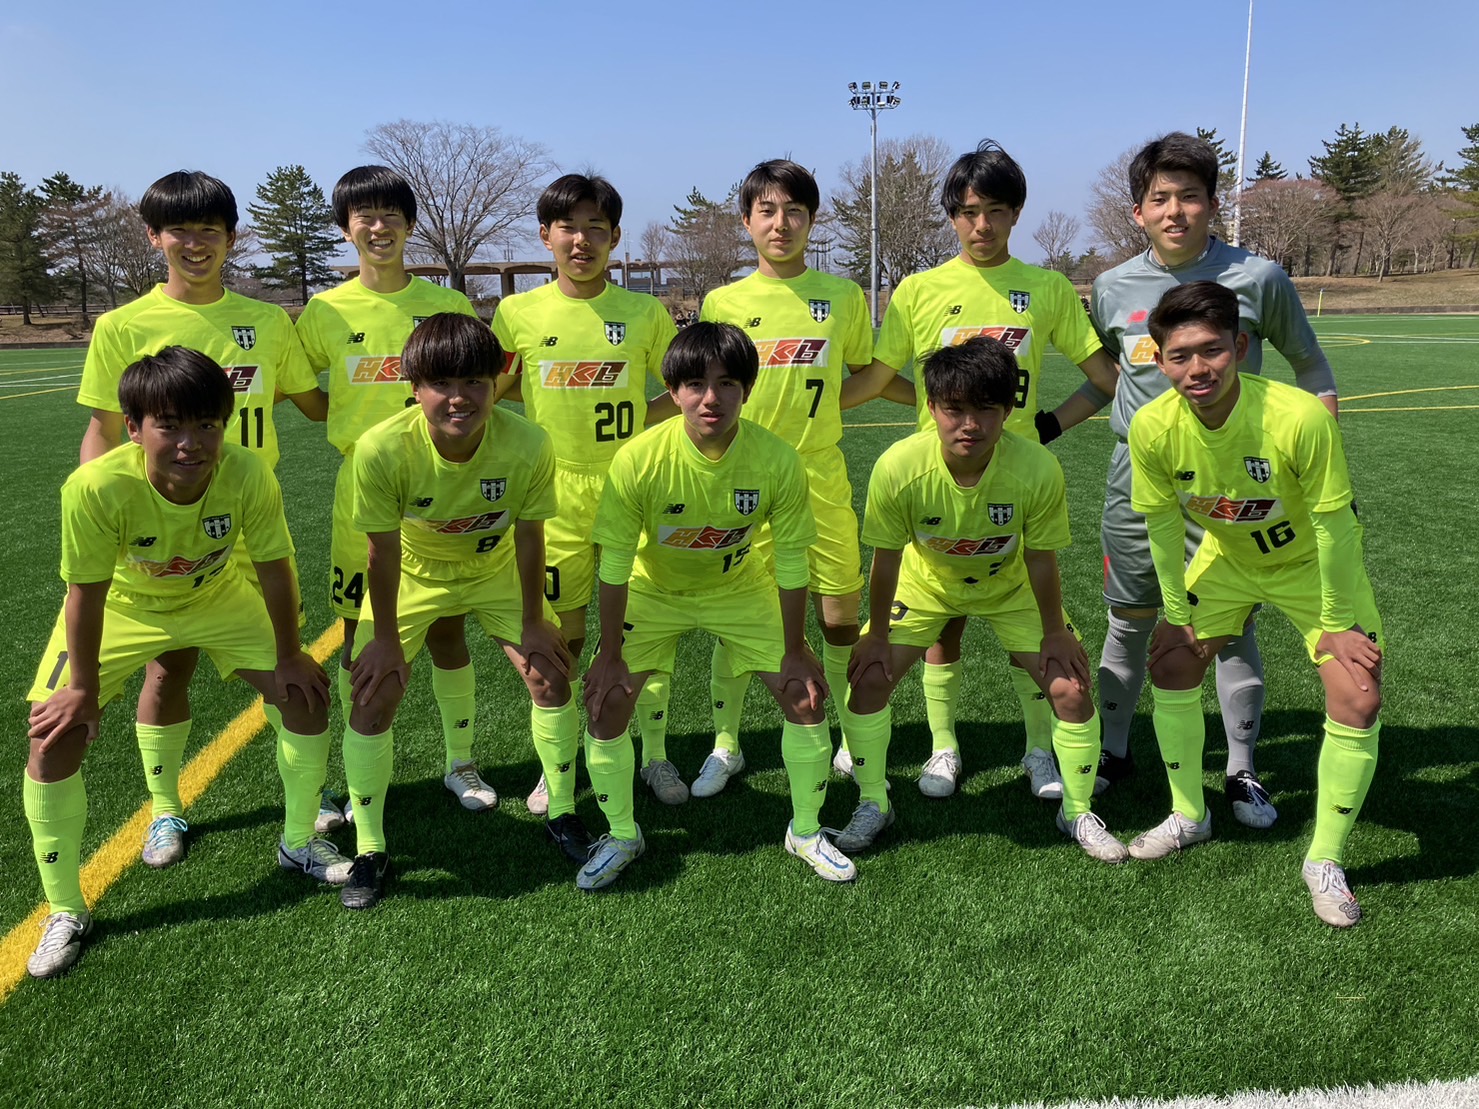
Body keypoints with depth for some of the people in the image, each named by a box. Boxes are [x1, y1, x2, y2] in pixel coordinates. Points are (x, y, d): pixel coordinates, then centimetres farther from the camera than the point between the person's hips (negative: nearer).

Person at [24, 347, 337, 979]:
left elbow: (273, 569, -17)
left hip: (215, 597, 2)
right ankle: (66, 913, 10)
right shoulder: (97, 487, -37)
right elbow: (86, 594, -23)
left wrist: (288, 656, -6)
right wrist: (83, 688, -12)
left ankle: (299, 843, 20)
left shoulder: (249, 475, -33)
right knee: (55, 735, -11)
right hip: (119, 606, -1)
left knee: (305, 693, -5)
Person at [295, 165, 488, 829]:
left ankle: (460, 761, 24)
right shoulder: (326, 312, 0)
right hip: (361, 492, 0)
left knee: (446, 626, 7)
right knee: (359, 631, 7)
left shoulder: (446, 306, 0)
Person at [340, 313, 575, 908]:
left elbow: (529, 537, -16)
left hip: (495, 571, 1)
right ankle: (369, 851, 10)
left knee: (551, 675, -3)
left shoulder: (527, 444, -31)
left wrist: (531, 623, -7)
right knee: (372, 697, -9)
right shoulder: (383, 449, -34)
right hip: (412, 575, -1)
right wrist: (386, 638, -12)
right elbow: (384, 552, -21)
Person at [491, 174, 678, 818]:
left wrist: (637, 425, -5)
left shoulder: (646, 312, -1)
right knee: (556, 640, 8)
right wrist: (558, 410, -2)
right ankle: (556, 770, 25)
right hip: (555, 494, 0)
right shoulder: (517, 314, 0)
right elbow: (494, 390, 12)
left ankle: (656, 758, 26)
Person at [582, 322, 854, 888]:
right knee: (606, 703, -10)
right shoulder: (638, 460, -30)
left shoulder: (778, 460, -27)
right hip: (654, 589, -1)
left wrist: (794, 651, -10)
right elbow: (614, 565, -20)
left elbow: (790, 562, -16)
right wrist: (610, 655, -15)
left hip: (741, 587, 1)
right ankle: (621, 836, 15)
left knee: (805, 693, -5)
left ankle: (806, 831, 19)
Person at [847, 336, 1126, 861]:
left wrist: (1053, 633, -7)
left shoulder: (1039, 469, -34)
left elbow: (1040, 559, -18)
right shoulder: (898, 468, -34)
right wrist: (877, 636, -9)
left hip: (1010, 584, 0)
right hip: (926, 581, 1)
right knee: (868, 677, -9)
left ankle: (1078, 812, 17)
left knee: (1070, 686, -9)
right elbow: (886, 558, -18)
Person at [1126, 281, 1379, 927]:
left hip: (1312, 564, -3)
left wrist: (1334, 625, -15)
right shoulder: (1152, 427, -25)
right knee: (1169, 663, 2)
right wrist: (1178, 615, -1)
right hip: (1227, 557, 3)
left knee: (1357, 701, -13)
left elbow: (1333, 527, -25)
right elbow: (1163, 526, -10)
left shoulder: (1300, 418, -37)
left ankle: (1325, 862, 8)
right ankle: (1189, 817, 26)